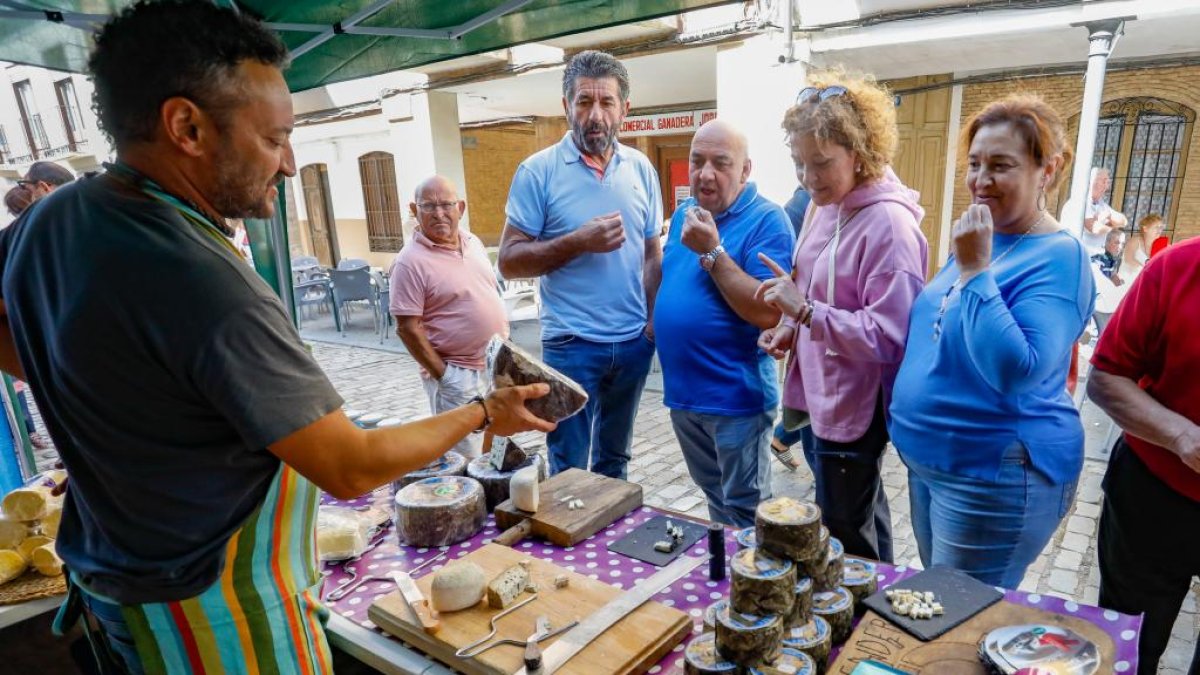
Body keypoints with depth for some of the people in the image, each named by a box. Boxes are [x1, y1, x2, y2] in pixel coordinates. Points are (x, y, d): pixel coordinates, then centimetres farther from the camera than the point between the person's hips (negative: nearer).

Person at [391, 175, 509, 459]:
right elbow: (408, 328, -16)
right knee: (467, 460, 1)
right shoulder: (411, 262, -15)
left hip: (498, 364, 7)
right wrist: (441, 375, -17)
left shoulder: (473, 242, 7)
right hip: (458, 373, -7)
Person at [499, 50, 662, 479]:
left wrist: (655, 318, -3)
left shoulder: (641, 169, 4)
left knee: (614, 461, 20)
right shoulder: (538, 171, -8)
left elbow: (653, 254, 10)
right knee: (569, 470, 8)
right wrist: (580, 242, -20)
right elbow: (509, 262, -10)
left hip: (634, 342, 4)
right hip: (571, 345, -4)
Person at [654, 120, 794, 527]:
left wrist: (712, 251, -25)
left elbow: (769, 313, -25)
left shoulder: (766, 220, -15)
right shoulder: (684, 213, 8)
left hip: (736, 396, -7)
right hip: (682, 389, 7)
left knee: (745, 515, 9)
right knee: (715, 498, 25)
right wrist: (657, 322, 4)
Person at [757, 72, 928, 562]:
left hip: (853, 409, -8)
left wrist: (805, 311, -29)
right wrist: (792, 329, 2)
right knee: (863, 520, 26)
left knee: (843, 547, 7)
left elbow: (888, 337, -24)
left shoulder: (889, 224, -21)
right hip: (817, 397, 8)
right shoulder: (824, 206, 5)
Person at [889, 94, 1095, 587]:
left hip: (993, 475, -8)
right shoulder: (979, 243, 6)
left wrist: (973, 270, -28)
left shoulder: (1059, 259, -17)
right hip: (926, 460, 8)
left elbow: (1018, 372, -31)